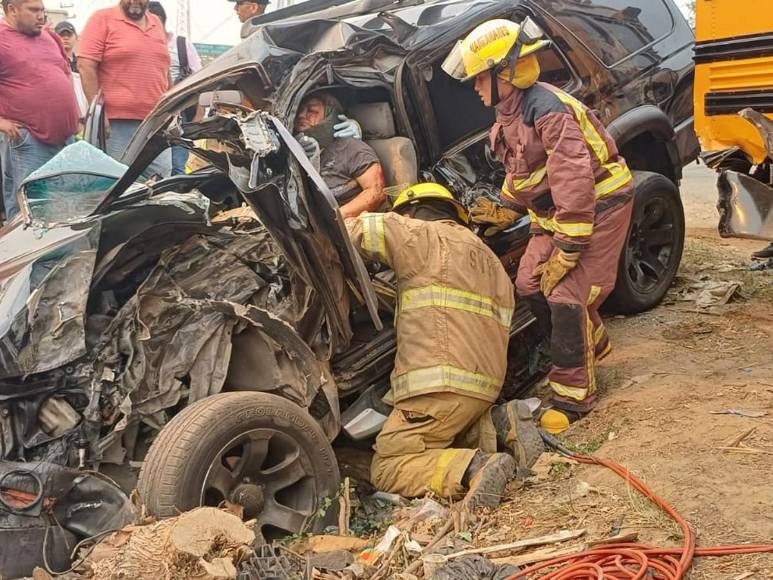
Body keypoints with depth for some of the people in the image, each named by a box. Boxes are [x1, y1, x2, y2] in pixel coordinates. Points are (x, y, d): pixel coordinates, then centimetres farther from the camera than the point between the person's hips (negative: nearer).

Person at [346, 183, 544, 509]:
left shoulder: (424, 236, 2)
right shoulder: (488, 257, 27)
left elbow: (350, 232, -2)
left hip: (443, 384, -8)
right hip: (486, 385, 8)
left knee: (386, 468, -3)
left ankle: (473, 469, -23)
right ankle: (498, 427, 2)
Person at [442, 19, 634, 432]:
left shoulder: (548, 110, -28)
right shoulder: (509, 114, 3)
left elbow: (574, 184, -31)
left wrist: (566, 253, -28)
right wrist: (506, 211, 12)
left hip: (597, 206, -9)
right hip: (552, 211, 9)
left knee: (567, 295, -14)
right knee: (531, 285, 7)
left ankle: (574, 394, -1)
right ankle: (592, 344, 31)